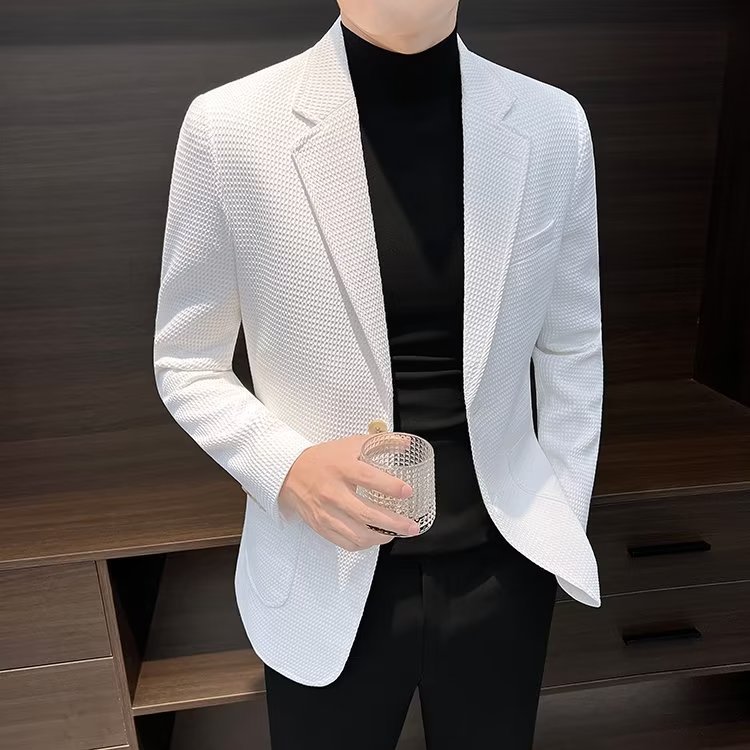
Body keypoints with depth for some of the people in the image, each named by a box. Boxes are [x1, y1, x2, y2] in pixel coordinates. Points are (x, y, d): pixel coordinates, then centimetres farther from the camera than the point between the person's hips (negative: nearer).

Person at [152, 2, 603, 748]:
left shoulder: (552, 124, -5)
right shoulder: (229, 126, -12)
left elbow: (571, 351, 4)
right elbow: (186, 364, -3)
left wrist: (564, 529, 5)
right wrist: (286, 467, -20)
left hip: (501, 565, 3)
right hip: (329, 576, -1)